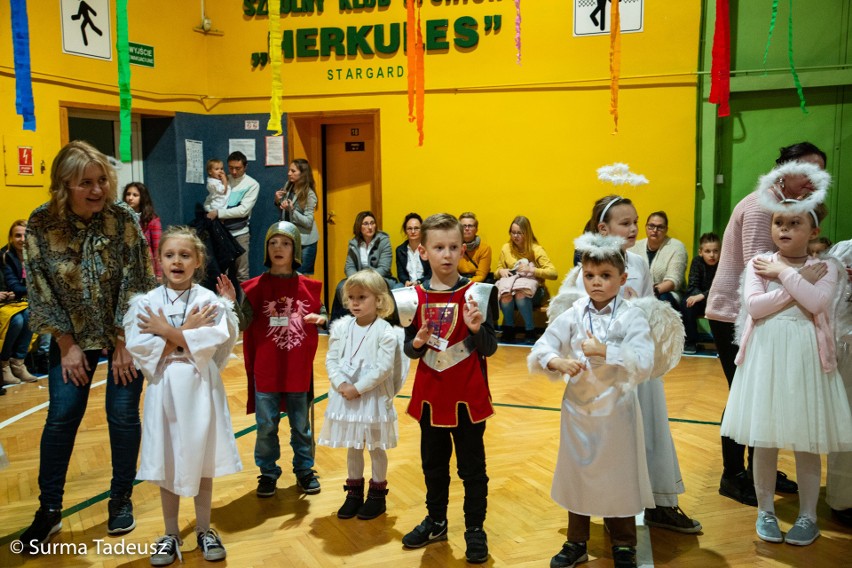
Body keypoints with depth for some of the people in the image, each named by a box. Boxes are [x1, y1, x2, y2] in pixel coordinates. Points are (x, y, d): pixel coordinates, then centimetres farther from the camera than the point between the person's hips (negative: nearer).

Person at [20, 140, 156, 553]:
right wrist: (67, 345, -8)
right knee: (61, 417, 1)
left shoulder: (123, 218, -17)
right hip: (72, 336, 1)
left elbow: (136, 282, -14)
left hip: (124, 333, -1)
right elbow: (39, 289, -8)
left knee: (122, 415, 2)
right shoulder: (40, 225, -14)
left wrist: (124, 344, -13)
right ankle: (49, 510, 16)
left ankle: (121, 499, 21)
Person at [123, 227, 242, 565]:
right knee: (166, 465, 11)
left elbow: (213, 341, -19)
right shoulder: (144, 304, -1)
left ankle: (204, 530, 28)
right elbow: (139, 349, -13)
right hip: (164, 391, 1)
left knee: (202, 462, 10)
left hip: (201, 389, -1)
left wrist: (166, 331, -13)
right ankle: (171, 534, 28)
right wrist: (187, 332, -15)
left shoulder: (210, 301, -4)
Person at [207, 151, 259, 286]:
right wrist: (212, 212, -12)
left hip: (239, 233, -3)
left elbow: (243, 210, -13)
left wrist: (219, 213, -16)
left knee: (241, 273, 2)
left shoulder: (252, 184, -5)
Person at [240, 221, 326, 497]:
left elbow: (323, 314, 11)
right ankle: (268, 473, 26)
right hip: (266, 371, -1)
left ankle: (304, 470, 31)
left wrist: (319, 319, -11)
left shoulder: (308, 286, 1)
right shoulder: (256, 287, -4)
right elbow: (243, 323, -13)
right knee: (266, 426, 9)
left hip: (299, 370, 1)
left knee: (301, 425, 14)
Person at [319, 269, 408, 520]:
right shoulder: (341, 327, 0)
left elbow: (384, 369, -18)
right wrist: (341, 384, -14)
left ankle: (377, 495, 25)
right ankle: (354, 492, 32)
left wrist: (357, 388, -19)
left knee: (376, 447, 10)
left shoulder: (385, 332, -14)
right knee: (352, 446, 17)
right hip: (345, 396, 4)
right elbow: (331, 359, 1)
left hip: (373, 397, -4)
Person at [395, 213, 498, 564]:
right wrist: (417, 343, -20)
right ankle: (436, 521, 36)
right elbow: (410, 350, 1)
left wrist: (477, 328, -29)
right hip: (430, 394, 3)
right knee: (433, 462, 18)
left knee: (472, 465, 9)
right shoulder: (415, 297, -2)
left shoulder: (477, 293, -10)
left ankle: (475, 529, 25)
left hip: (468, 396, -3)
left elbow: (489, 348, -9)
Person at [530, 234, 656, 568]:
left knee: (619, 478, 10)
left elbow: (643, 365, -19)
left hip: (616, 411, -2)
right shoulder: (572, 316, -2)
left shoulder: (632, 317, -9)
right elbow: (538, 352, -4)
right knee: (577, 476, 15)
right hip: (577, 409, 3)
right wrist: (557, 362, -24)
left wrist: (604, 351, -26)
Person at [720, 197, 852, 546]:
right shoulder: (758, 264, 3)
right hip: (766, 357, 1)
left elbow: (817, 302, -18)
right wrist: (798, 283, -12)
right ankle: (765, 511, 23)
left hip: (805, 359, 0)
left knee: (807, 442, 7)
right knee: (764, 441, 7)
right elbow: (753, 305, -13)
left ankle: (807, 516, 23)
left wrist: (783, 272, -12)